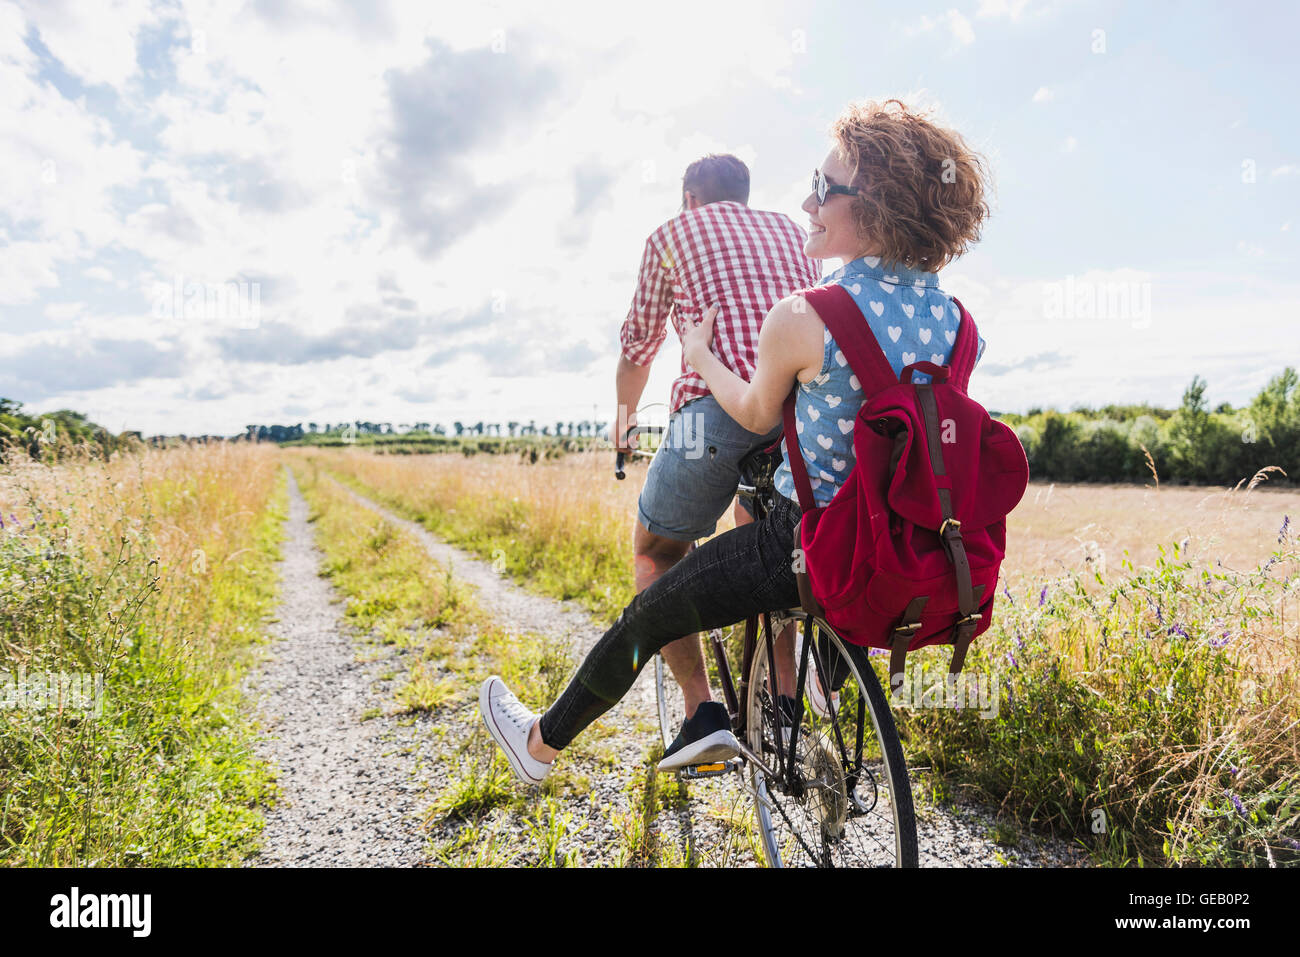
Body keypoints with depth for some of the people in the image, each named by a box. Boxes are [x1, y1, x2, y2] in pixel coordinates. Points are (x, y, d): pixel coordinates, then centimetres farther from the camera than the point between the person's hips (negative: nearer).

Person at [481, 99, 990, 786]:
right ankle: (786, 700, 52)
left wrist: (700, 354, 14)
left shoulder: (801, 319, -21)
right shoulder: (952, 316, -2)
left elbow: (757, 414, -3)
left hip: (808, 548, -6)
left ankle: (541, 742, 35)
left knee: (647, 618, 13)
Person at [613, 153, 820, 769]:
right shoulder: (791, 230, 29)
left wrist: (624, 417, 44)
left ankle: (703, 712, 4)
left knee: (656, 555, 16)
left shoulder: (673, 233, 19)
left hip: (720, 406, -4)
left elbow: (639, 344, 26)